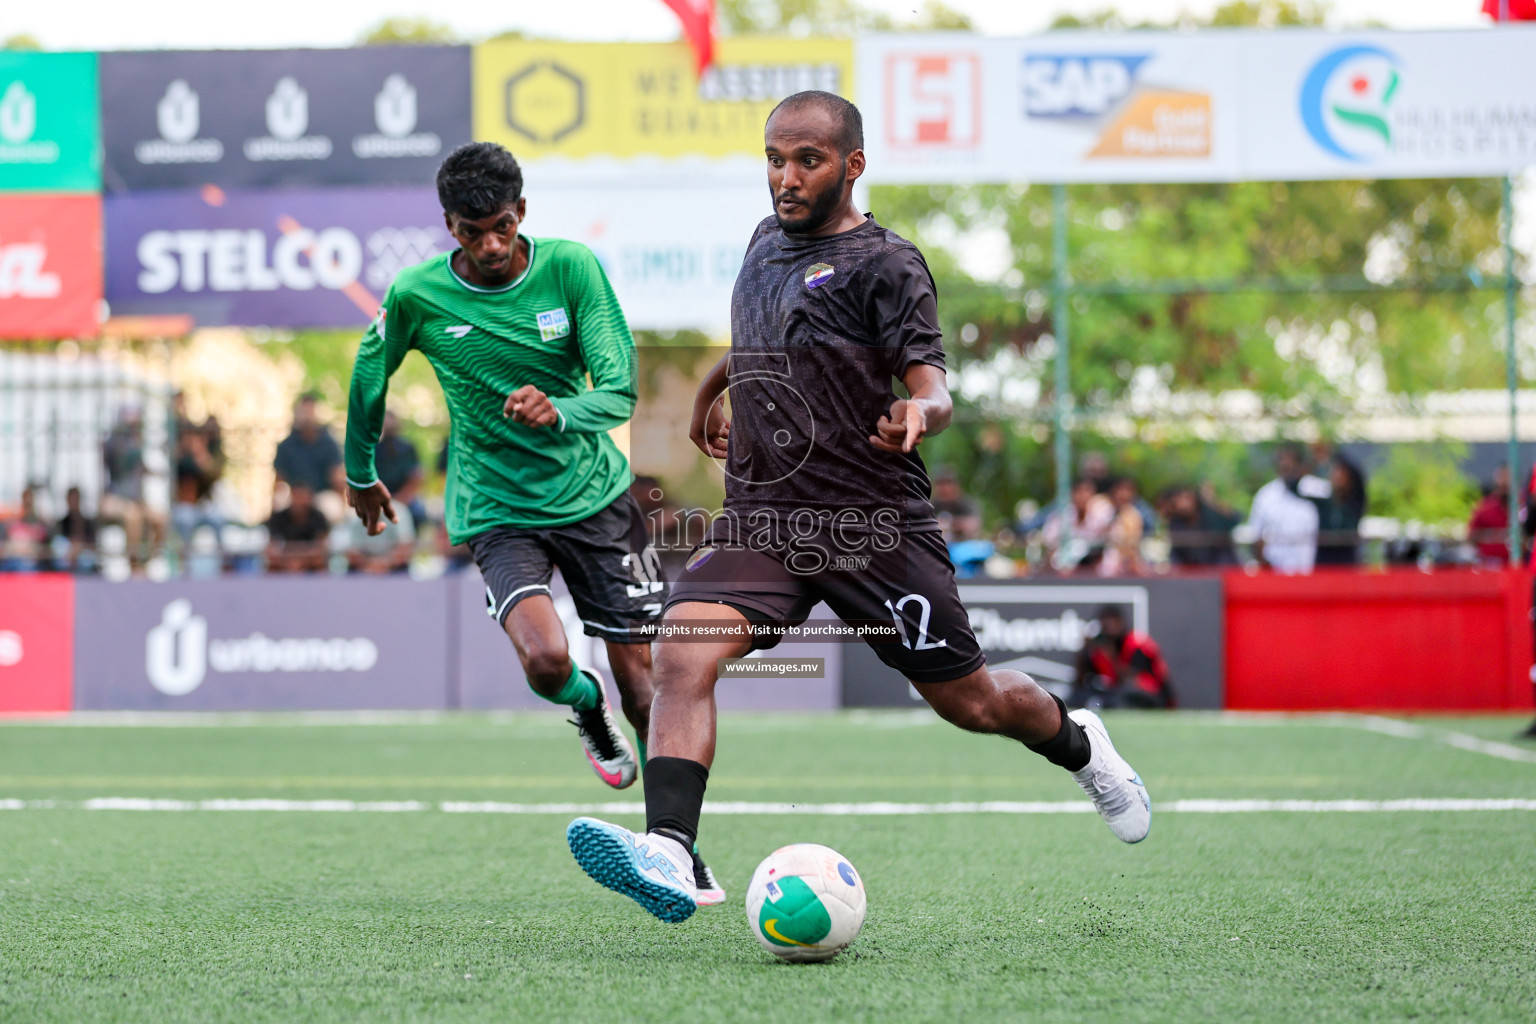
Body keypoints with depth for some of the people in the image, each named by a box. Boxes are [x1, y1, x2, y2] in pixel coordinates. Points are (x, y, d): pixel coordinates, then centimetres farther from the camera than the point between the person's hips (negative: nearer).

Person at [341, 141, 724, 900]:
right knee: (546, 659, -25)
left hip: (595, 494, 1)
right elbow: (370, 376, 10)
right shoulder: (417, 296, -10)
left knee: (638, 670, 3)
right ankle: (587, 708, 14)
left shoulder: (570, 268, -11)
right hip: (497, 513, -1)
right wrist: (360, 474, 22)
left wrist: (558, 412, -35)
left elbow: (620, 390, -14)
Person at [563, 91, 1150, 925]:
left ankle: (1080, 745, 41)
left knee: (969, 701, 7)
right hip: (759, 515, 5)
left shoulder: (884, 263, -7)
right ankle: (668, 855, -33)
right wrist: (712, 385, 45)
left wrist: (921, 412, -37)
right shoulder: (766, 241, 13)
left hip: (873, 521, -5)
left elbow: (932, 383, -15)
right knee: (682, 648, -22)